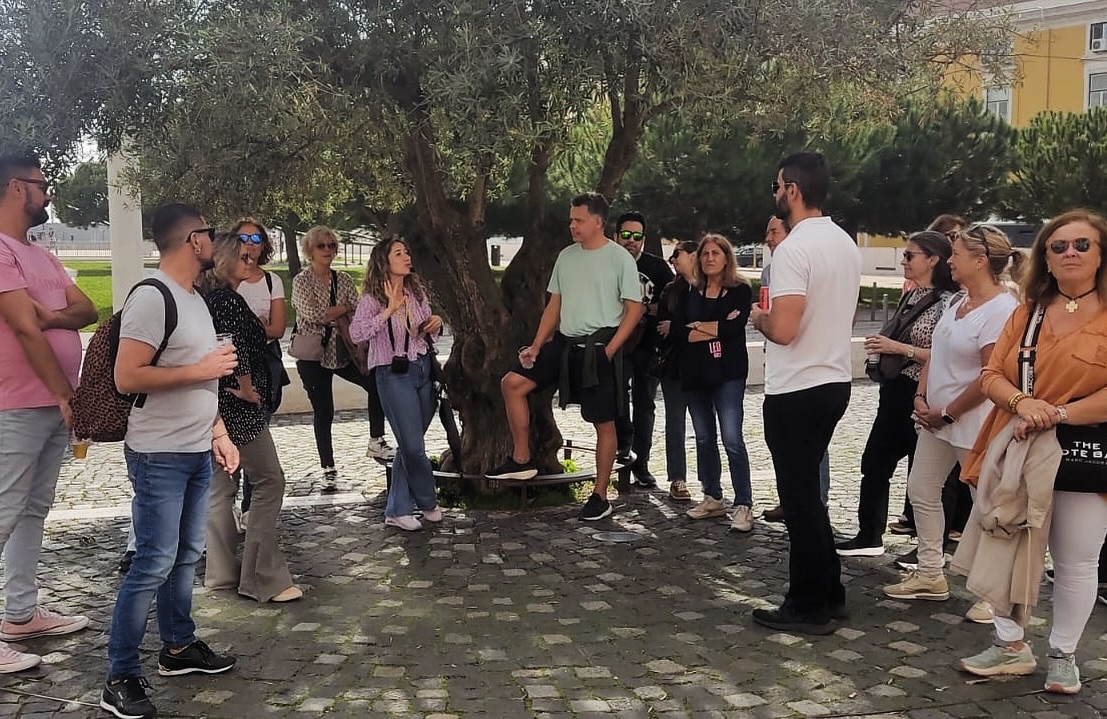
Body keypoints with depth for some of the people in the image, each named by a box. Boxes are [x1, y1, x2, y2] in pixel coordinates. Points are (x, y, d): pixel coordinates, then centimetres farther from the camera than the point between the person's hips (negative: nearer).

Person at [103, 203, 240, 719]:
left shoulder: (194, 298, 14)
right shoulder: (151, 297, -16)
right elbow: (126, 378, -22)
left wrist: (218, 433, 16)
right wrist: (201, 369, -17)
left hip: (197, 452, 9)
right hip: (160, 456, -9)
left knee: (185, 556, 15)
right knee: (153, 564, -6)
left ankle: (178, 647, 29)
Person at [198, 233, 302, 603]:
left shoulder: (209, 296, 14)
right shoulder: (228, 298, -15)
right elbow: (235, 345, -26)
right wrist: (247, 388, -16)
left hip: (216, 403, 10)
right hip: (238, 406, -10)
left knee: (220, 487, 12)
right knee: (269, 480, -5)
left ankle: (221, 573, 19)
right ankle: (262, 577, -6)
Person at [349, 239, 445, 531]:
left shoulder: (418, 292, 9)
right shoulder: (373, 298, -9)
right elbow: (356, 333, -23)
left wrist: (436, 323, 0)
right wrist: (389, 310, -26)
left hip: (423, 369, 6)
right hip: (394, 375, -6)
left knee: (409, 445, 10)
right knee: (413, 445, -5)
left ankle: (398, 511, 19)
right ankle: (427, 502, 17)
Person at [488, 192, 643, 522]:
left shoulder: (620, 258, -8)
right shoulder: (566, 256, 10)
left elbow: (634, 309, -8)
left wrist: (609, 349, -16)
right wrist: (537, 345, 7)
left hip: (599, 348, -6)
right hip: (563, 342, 6)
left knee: (604, 423, 2)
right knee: (512, 382, -4)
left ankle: (600, 496, 14)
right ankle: (522, 459, 6)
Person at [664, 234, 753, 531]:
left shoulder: (740, 290, -1)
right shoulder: (691, 294, 12)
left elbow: (734, 328, -16)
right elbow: (676, 330, -1)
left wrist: (697, 327, -6)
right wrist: (716, 330, -10)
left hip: (728, 373, -5)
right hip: (695, 373, 6)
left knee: (732, 439, -12)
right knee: (704, 438, 11)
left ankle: (744, 505, -9)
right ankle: (713, 498, 22)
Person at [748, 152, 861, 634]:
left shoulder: (794, 249, -19)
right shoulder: (846, 244, 10)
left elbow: (784, 329, -26)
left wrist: (758, 318, -6)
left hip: (797, 390, -9)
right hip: (835, 380, 9)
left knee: (799, 496, 1)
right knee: (807, 490, 19)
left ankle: (808, 607, 10)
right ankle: (827, 593, 26)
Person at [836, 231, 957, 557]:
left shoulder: (945, 301, -13)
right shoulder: (909, 298, 12)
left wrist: (900, 348, -19)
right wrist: (881, 346, 8)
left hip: (921, 396, -9)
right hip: (895, 392, 9)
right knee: (874, 463, 13)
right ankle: (869, 536, 24)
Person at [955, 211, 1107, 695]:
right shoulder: (1028, 311, 10)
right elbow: (991, 375, 5)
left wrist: (1057, 414, -20)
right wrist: (1022, 403, -16)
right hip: (1018, 451, 4)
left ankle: (1063, 657, 25)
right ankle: (1012, 646, 24)